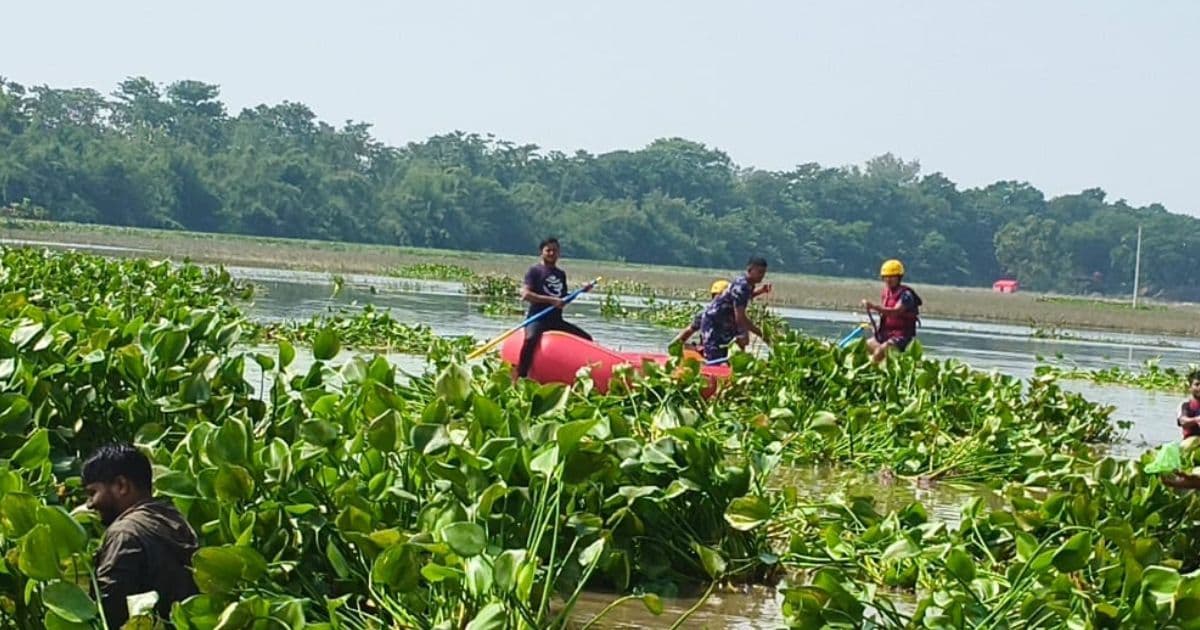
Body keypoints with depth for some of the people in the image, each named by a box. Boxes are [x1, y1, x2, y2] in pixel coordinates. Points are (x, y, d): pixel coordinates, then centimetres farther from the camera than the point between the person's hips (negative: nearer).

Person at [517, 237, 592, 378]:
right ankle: (521, 376, -34)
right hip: (537, 319, -7)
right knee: (531, 339, -37)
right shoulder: (535, 271, -1)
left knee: (587, 339, 2)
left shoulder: (561, 274, 19)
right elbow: (525, 294, -13)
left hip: (556, 320, 7)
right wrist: (550, 300, -21)